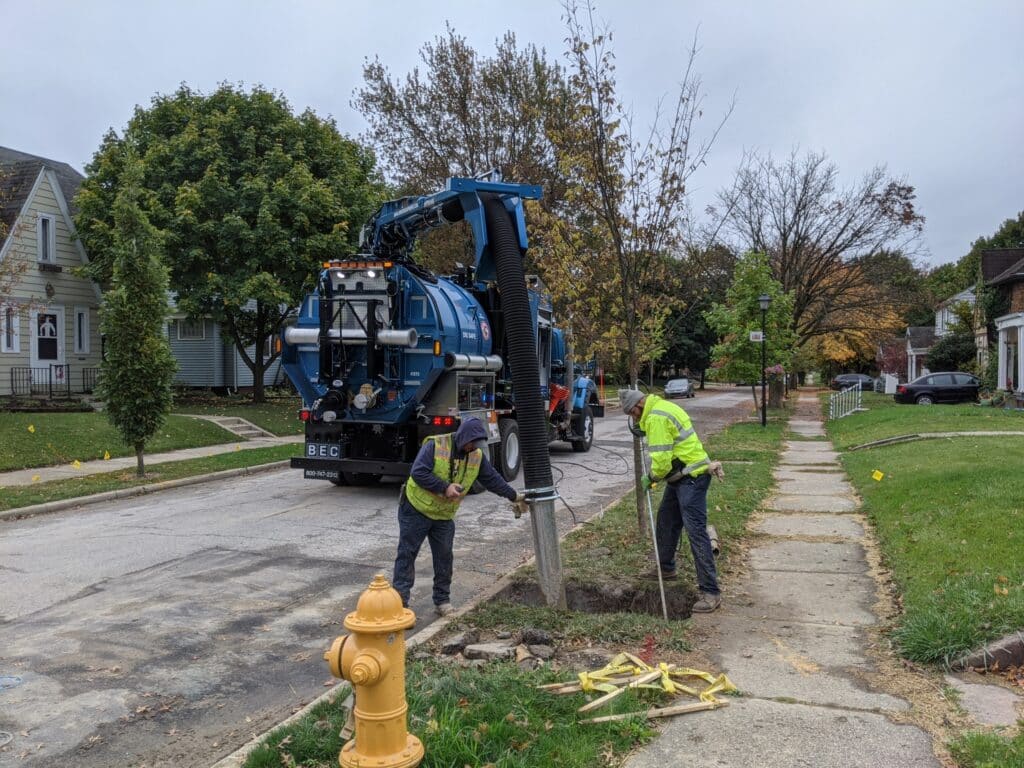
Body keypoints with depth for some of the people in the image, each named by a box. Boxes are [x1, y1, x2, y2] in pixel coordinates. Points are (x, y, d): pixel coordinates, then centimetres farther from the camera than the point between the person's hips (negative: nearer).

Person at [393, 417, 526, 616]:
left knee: (444, 557, 7)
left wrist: (514, 496, 5)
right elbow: (418, 472, -26)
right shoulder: (435, 446, -21)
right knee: (407, 554, 0)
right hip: (416, 509, -5)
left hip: (444, 516, 5)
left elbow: (492, 479, 6)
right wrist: (444, 487, -29)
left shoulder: (477, 456, -2)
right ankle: (399, 600, 5)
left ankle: (442, 600, 20)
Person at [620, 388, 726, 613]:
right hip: (681, 476, 11)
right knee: (665, 521, 23)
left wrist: (651, 478, -4)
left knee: (696, 532, -11)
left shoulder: (656, 418, -19)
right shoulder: (661, 407, 14)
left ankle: (711, 592, -9)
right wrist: (654, 476, 9)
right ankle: (665, 568, 42)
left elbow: (662, 459, -22)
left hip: (691, 477, -11)